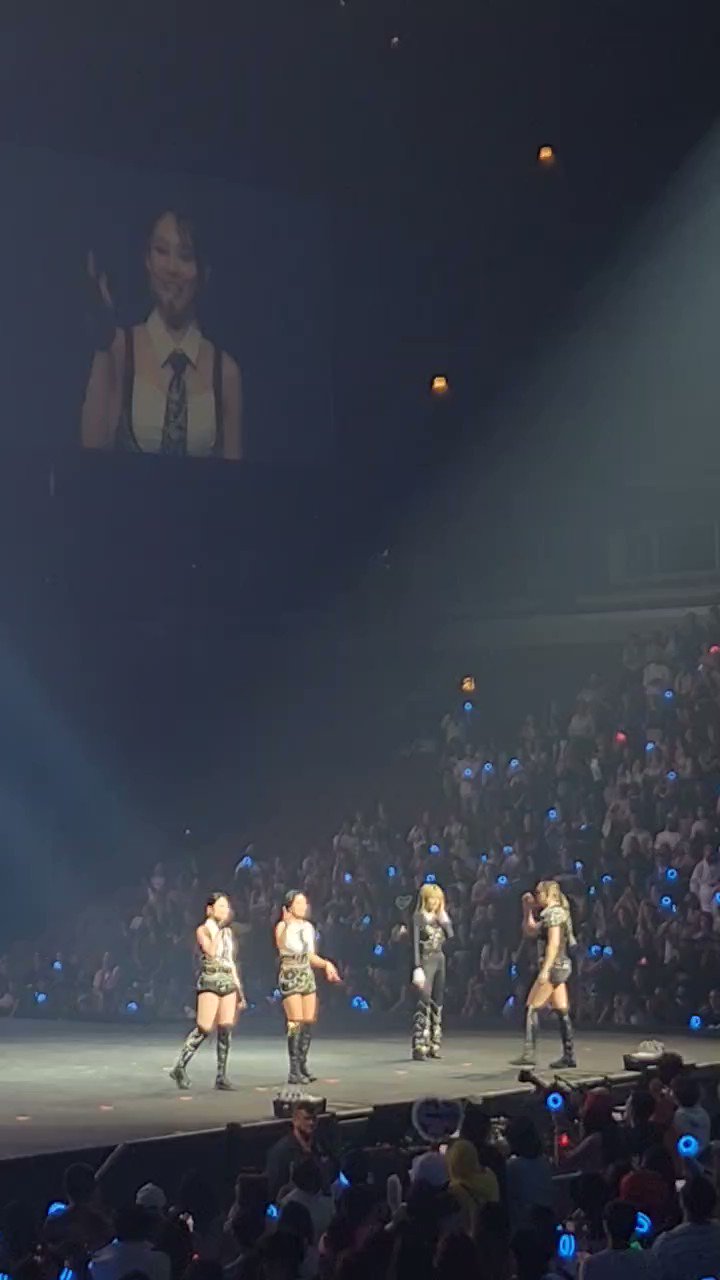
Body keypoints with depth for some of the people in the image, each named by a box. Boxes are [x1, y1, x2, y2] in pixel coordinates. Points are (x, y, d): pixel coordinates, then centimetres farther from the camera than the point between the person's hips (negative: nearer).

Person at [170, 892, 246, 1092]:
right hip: (210, 982, -6)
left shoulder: (228, 931, 17)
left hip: (229, 982, 6)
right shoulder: (203, 930, -2)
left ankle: (221, 1076, -2)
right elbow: (211, 952, -20)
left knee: (226, 1028, -3)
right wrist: (218, 928, -17)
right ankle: (180, 1068, 0)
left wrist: (239, 989, 18)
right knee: (204, 1029, -11)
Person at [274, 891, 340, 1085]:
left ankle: (302, 1066, 12)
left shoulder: (308, 927, 15)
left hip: (307, 976, 7)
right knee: (296, 1022, -12)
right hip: (290, 976, -7)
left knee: (309, 1022, 3)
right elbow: (280, 945, -26)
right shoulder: (283, 926, -5)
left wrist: (326, 964, 8)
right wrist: (287, 923, -28)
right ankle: (294, 1071, -11)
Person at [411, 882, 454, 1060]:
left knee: (437, 1004, 8)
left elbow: (450, 936, 3)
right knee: (424, 1004, -13)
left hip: (440, 961, 7)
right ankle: (419, 1048, -16)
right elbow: (415, 943, -12)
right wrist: (417, 968, -19)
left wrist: (443, 916, -1)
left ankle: (433, 1045, 13)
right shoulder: (418, 917, -6)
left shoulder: (439, 917, 13)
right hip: (426, 961, -7)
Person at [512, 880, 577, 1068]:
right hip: (561, 967, 10)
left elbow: (554, 943, -21)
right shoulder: (550, 914, 19)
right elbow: (529, 931, 27)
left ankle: (529, 1053, -11)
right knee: (562, 1011, 7)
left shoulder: (553, 913, -12)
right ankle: (569, 1055, 6)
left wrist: (545, 970, -25)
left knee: (531, 1008, -8)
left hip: (554, 966, -10)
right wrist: (528, 909, 18)